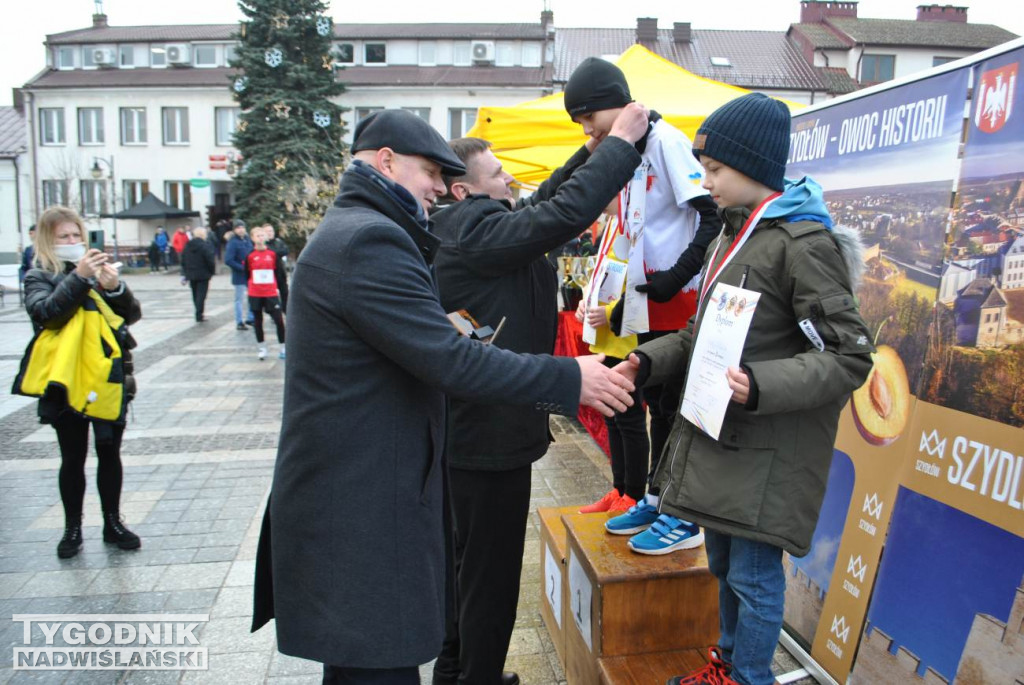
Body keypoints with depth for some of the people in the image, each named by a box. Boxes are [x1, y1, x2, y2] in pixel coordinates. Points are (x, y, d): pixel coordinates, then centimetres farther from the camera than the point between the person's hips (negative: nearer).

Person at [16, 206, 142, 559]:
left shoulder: (97, 270, 8)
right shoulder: (39, 277, 1)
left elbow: (132, 314, 2)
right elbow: (45, 311, -19)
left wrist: (115, 288, -16)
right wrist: (79, 277, -26)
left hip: (106, 378, 2)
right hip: (66, 382, -2)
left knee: (109, 453, 10)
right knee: (73, 458, 9)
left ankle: (113, 522, 23)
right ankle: (73, 528, 23)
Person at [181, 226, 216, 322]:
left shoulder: (187, 246, 6)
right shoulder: (205, 245, -14)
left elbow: (183, 261, 10)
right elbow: (210, 260, -18)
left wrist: (185, 273, 15)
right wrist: (212, 271, -4)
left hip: (191, 274, 6)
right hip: (203, 274, -6)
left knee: (195, 295, 15)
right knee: (201, 295, -1)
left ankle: (198, 314, 23)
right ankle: (199, 315, -3)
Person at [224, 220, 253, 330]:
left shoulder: (247, 240, 6)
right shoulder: (233, 242, -13)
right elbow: (228, 260, -19)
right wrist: (242, 268, -21)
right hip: (239, 275, -6)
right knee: (239, 299, 3)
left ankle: (250, 318, 24)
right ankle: (239, 322, 12)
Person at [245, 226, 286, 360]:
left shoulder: (273, 253, 1)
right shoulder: (250, 255, -1)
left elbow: (279, 271, 5)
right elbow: (246, 273, 5)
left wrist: (275, 284, -1)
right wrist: (252, 284, -1)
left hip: (271, 293, 0)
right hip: (255, 293, 0)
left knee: (279, 320, -6)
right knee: (257, 321, 8)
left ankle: (282, 348, 6)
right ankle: (262, 348, 21)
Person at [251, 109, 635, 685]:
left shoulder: (347, 232, 16)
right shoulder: (370, 240, -19)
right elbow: (449, 360, -24)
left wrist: (452, 336, 8)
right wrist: (569, 378, -18)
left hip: (347, 495, 11)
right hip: (360, 513, -11)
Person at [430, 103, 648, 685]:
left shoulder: (460, 229, 10)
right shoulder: (476, 230, -20)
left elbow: (542, 204, 17)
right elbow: (564, 214, -30)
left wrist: (592, 151, 10)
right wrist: (622, 142, -17)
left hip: (464, 429, 11)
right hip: (492, 435, -11)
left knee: (468, 560, 24)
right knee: (492, 573, 4)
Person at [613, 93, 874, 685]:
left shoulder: (805, 242, -15)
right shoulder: (733, 235, 13)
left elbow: (850, 357, -18)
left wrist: (761, 386, -30)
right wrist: (651, 360, 7)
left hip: (769, 453, -9)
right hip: (719, 437, 9)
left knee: (754, 575, 4)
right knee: (724, 563, 21)